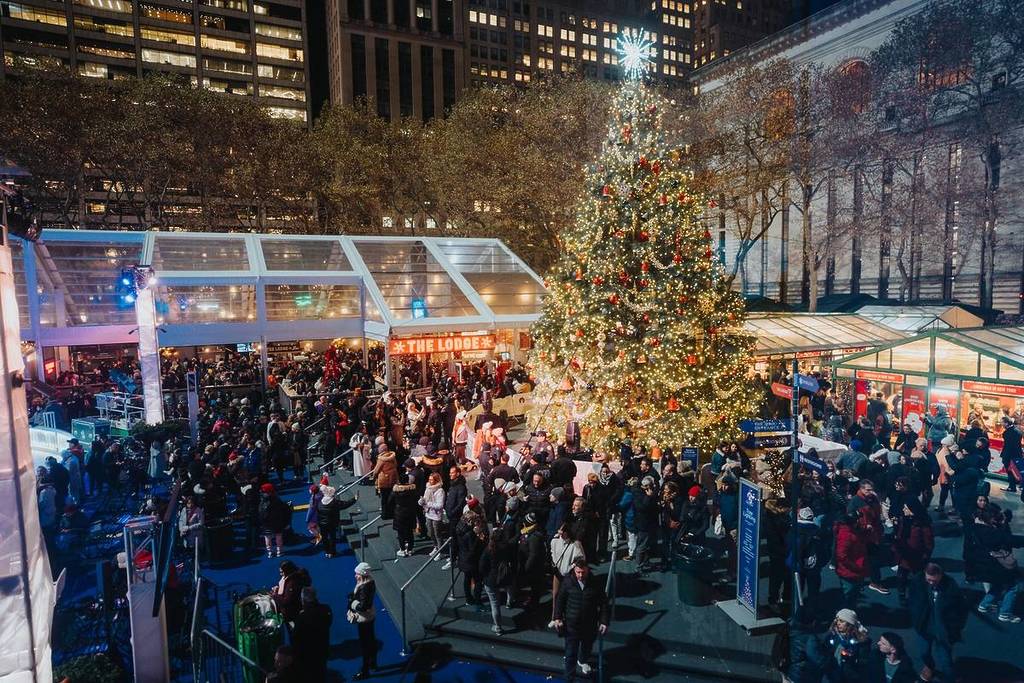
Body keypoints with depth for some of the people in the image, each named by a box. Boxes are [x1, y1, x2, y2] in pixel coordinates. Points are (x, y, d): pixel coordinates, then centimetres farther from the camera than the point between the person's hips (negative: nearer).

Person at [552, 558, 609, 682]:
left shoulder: (596, 583, -14)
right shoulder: (567, 583, -14)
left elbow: (604, 603, -4)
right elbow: (559, 600, -2)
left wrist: (604, 621, -7)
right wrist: (558, 618, -7)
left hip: (590, 625, 2)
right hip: (571, 624, -2)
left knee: (587, 647, 26)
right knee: (571, 653, 2)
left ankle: (582, 661, 57)